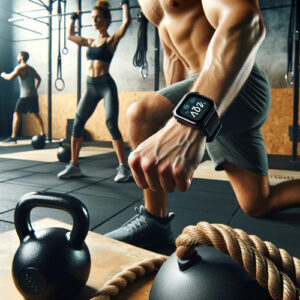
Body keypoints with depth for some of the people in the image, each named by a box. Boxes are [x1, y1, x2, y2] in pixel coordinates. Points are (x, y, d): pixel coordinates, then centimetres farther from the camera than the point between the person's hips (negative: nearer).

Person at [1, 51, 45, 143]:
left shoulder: (20, 67, -8)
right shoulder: (31, 68, 17)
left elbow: (10, 77, -14)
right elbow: (38, 79, 26)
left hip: (25, 96, -8)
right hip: (34, 95, 8)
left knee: (16, 114, -4)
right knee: (36, 114, 14)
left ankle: (13, 137, -7)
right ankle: (42, 134, 14)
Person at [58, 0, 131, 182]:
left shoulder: (111, 40, 3)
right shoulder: (90, 42, 19)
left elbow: (126, 22, -11)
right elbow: (70, 35, 35)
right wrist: (73, 18, 42)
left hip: (106, 85, -6)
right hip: (91, 86, 6)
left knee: (111, 124, -16)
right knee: (77, 124, -1)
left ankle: (124, 168, -10)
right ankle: (74, 166, 7)